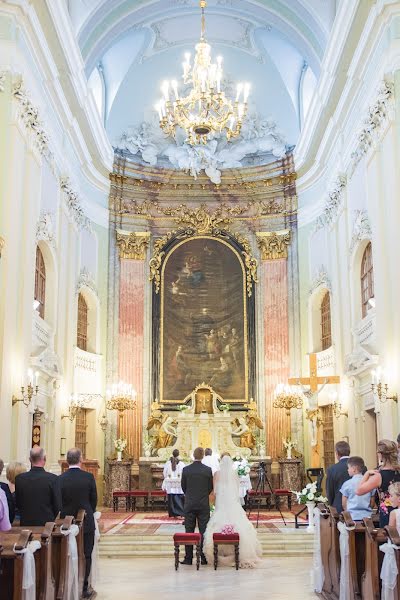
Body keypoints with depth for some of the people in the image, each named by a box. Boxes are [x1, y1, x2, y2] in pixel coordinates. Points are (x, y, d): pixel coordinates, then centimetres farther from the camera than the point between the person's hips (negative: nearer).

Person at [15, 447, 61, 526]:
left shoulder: (19, 478, -5)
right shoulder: (53, 479, -13)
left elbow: (17, 504, 5)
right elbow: (58, 506, -7)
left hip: (26, 523, 3)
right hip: (47, 522, -2)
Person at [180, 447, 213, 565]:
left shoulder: (186, 470, -5)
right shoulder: (208, 470, -6)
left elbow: (183, 487, 4)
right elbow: (211, 487, 2)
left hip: (189, 504, 0)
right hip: (204, 505, 0)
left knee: (189, 532, 6)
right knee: (204, 532, 5)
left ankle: (188, 558, 7)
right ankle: (204, 558, 6)